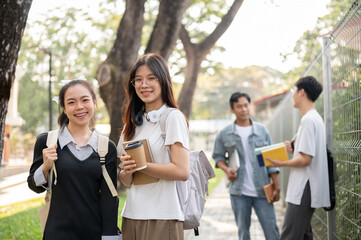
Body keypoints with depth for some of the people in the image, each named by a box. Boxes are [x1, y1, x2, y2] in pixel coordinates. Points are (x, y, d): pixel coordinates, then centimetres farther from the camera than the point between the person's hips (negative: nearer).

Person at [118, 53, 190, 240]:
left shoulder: (173, 117, -6)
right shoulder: (134, 123, 13)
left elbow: (182, 171, -17)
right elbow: (126, 181, 13)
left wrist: (139, 164, -12)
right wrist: (127, 171, -9)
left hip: (162, 218, -6)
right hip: (132, 216, 6)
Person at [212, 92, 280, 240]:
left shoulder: (262, 130, 6)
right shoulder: (225, 134, 4)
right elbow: (218, 156, 13)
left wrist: (276, 187, 0)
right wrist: (226, 169, -9)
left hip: (262, 191, 0)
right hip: (239, 192, 0)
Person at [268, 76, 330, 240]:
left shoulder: (308, 120, -16)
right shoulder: (316, 118, 16)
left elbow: (305, 159, -21)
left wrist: (280, 163, -7)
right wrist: (294, 150, 7)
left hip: (303, 191, -11)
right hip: (307, 190, 11)